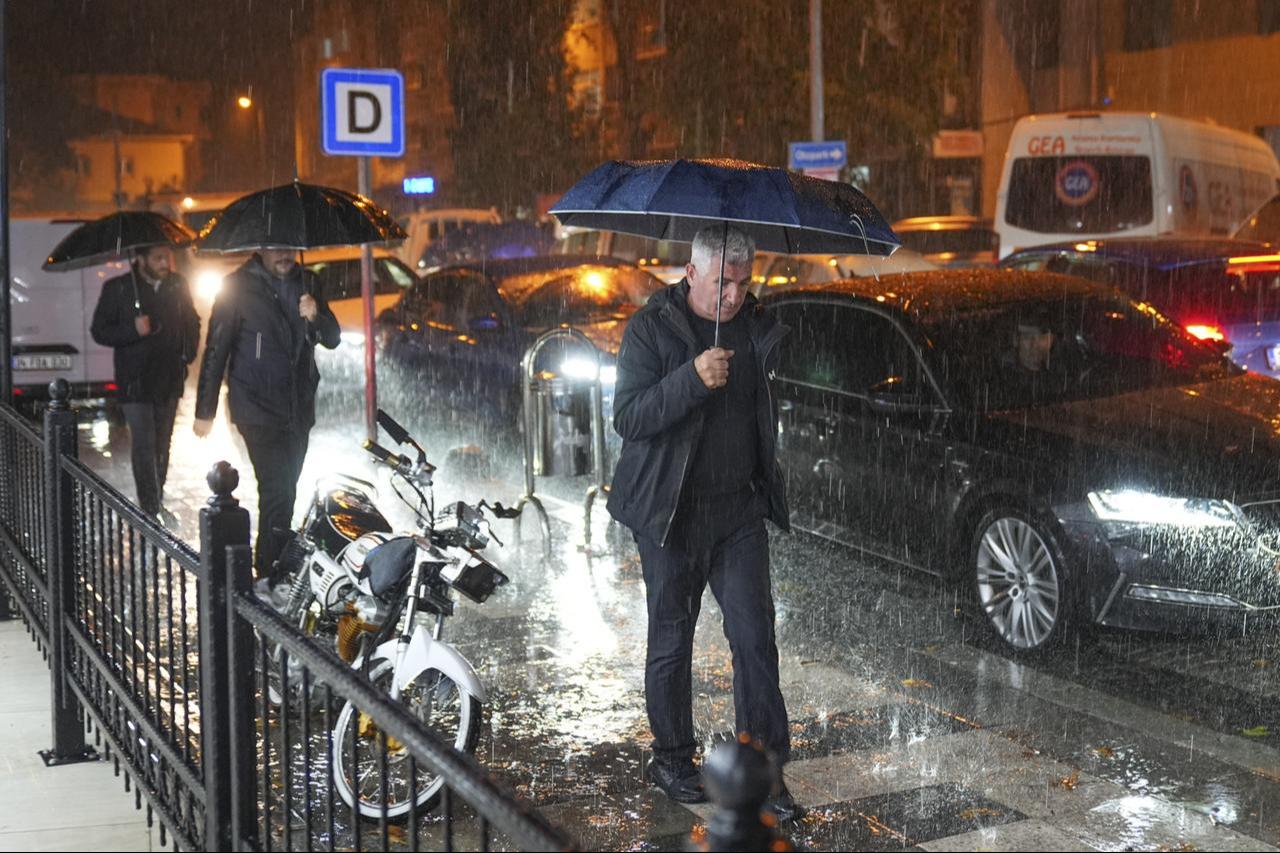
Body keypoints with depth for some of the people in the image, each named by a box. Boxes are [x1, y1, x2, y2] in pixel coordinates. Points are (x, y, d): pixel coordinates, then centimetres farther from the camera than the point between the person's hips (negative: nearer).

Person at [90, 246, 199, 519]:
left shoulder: (178, 286, 4)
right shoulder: (118, 289, -7)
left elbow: (192, 323, 18)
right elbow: (99, 331, -3)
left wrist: (187, 354, 4)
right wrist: (133, 330, -19)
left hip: (169, 380, 4)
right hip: (135, 381, -4)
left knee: (162, 445, 12)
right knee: (143, 445, -8)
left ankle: (156, 502, 23)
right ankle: (150, 509, -5)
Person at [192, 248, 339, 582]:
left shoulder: (306, 283, 9)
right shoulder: (238, 287, -7)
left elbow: (332, 340, 9)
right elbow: (216, 350, -5)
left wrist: (316, 316, -15)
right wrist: (205, 411, -5)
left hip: (300, 409, 6)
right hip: (258, 410, -6)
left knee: (284, 491, 13)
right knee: (277, 491, -14)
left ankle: (269, 564, 26)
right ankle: (273, 574, -9)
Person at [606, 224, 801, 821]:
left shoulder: (759, 328, 7)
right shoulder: (651, 328, -7)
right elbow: (627, 418, -18)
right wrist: (692, 379, -28)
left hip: (740, 512, 3)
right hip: (671, 514, -3)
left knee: (754, 637, -1)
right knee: (672, 642, 8)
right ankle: (671, 758, 24)